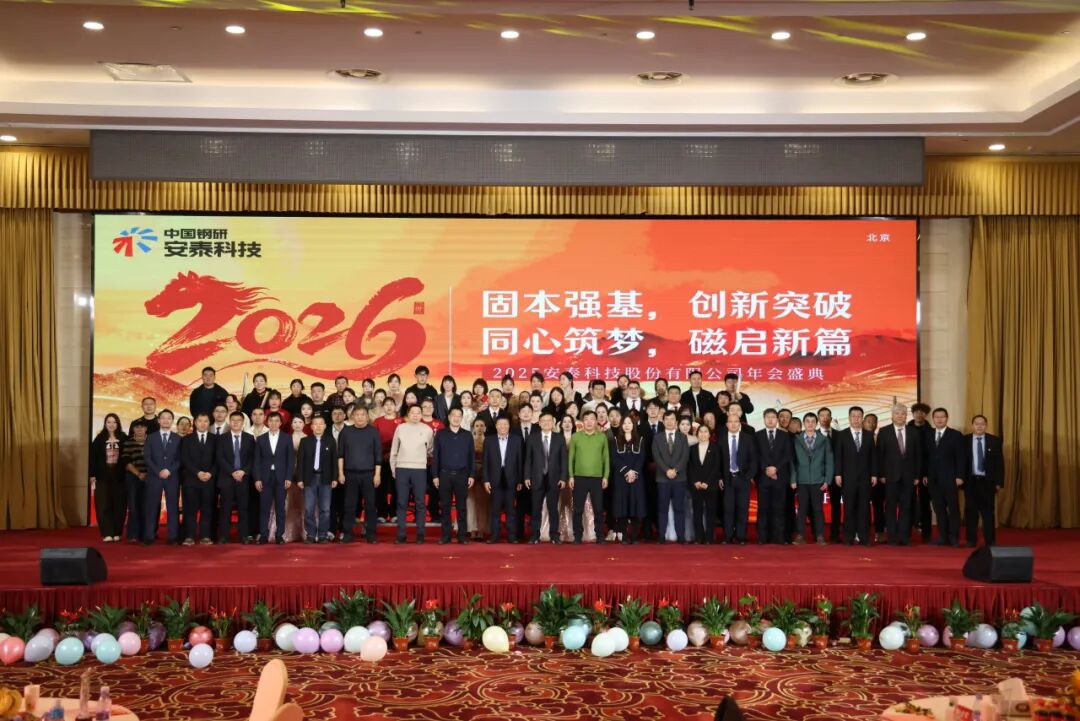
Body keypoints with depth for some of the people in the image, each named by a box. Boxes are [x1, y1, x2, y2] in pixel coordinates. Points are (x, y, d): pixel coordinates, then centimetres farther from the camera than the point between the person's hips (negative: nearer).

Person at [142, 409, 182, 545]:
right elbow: (147, 457, 2)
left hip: (172, 477, 0)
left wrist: (169, 471, -11)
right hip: (154, 477, 0)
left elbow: (180, 459, 4)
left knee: (173, 507, -1)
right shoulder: (151, 438, 10)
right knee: (152, 507, -2)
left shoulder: (178, 438, 10)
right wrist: (158, 472, -10)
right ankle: (149, 536, 0)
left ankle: (172, 536, 0)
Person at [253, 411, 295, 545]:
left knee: (280, 508, 1)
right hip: (265, 478, 1)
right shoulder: (260, 439, 8)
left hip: (281, 478, -1)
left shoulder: (287, 438, 6)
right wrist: (257, 479, -3)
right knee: (264, 508, -1)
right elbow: (257, 460, 6)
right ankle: (264, 535, 3)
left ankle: (279, 535, 6)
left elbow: (291, 459, 3)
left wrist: (289, 478, -5)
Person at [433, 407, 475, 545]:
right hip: (445, 474, 0)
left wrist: (472, 475, 0)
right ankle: (445, 536, 8)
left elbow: (472, 456, 7)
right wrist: (435, 475, -1)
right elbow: (435, 456, 4)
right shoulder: (440, 434, 6)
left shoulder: (467, 435, 8)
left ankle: (462, 535, 6)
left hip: (462, 474, 0)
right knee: (445, 506, 3)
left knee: (462, 507, 2)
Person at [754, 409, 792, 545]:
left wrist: (776, 468, -10)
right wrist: (766, 470, -10)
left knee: (778, 508, -1)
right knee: (763, 508, -2)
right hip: (763, 477, 0)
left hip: (780, 477, 0)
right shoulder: (757, 436, 9)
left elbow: (787, 456, 3)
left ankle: (779, 537, 0)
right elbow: (757, 456, 3)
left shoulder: (785, 436, 11)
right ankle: (763, 537, -1)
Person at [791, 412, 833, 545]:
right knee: (802, 509, 0)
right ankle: (799, 536, 3)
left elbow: (829, 462, 5)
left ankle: (820, 537, 5)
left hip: (818, 481, 0)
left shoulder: (824, 440, 6)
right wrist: (793, 479, -4)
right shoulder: (796, 440, 5)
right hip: (802, 481, 0)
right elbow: (793, 461, 3)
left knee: (818, 509, 1)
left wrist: (827, 480, -3)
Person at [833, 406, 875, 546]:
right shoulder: (841, 435, 4)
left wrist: (874, 474, 3)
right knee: (849, 508, 0)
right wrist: (837, 474, -7)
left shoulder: (869, 435, 10)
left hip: (865, 477, 2)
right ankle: (849, 537, 4)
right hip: (848, 477, -2)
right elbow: (837, 456, 0)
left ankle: (864, 537, 3)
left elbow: (872, 456, 9)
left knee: (864, 508, 0)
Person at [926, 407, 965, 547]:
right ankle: (943, 537, 9)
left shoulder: (956, 435, 1)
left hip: (950, 478, -3)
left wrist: (959, 476, -11)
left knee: (953, 508, -1)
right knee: (939, 509, 5)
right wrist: (925, 474, 4)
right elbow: (926, 457, 11)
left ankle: (954, 537, 5)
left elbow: (960, 458, -4)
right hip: (934, 479, 3)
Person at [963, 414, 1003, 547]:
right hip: (970, 481, 0)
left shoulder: (994, 441, 3)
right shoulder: (964, 440, 2)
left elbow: (999, 463, 3)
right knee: (971, 511, 4)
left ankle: (990, 541, 10)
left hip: (987, 481, 0)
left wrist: (999, 482, -3)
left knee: (988, 511, 3)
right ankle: (971, 540, 11)